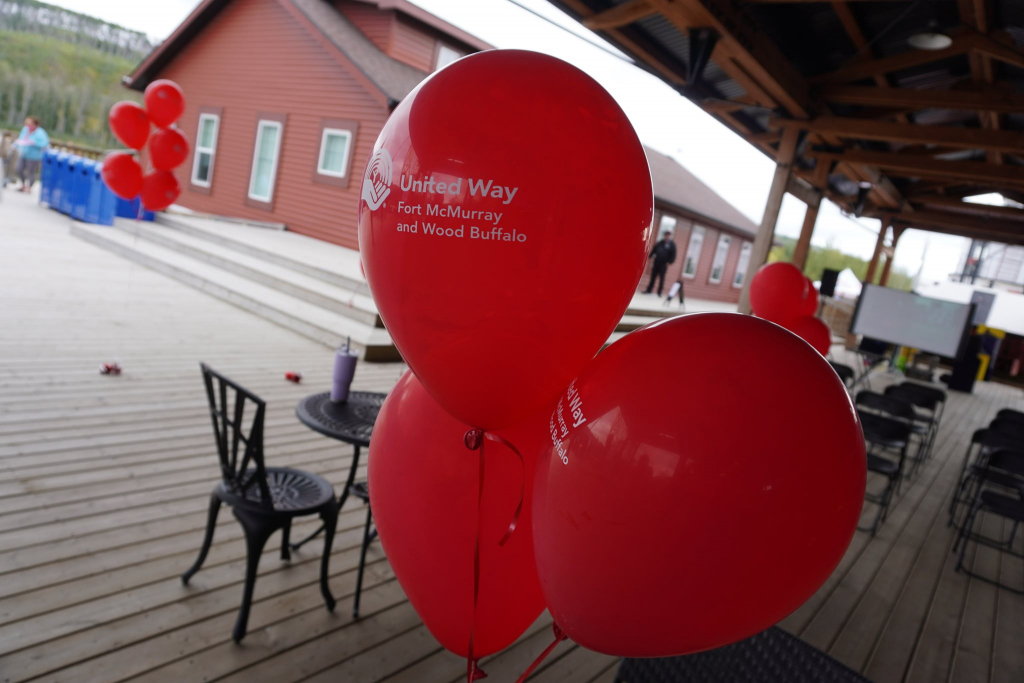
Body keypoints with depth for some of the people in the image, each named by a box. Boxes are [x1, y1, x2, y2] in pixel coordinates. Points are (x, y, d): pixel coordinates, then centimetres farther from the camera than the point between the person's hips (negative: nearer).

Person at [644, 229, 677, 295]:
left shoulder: (672, 244, -1)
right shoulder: (660, 243, 12)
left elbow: (673, 254, -5)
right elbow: (654, 250, 16)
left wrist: (669, 262, -13)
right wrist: (650, 256, 5)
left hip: (664, 264, -4)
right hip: (656, 262, 4)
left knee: (661, 278, -1)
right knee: (653, 277, 6)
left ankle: (659, 292, 5)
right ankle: (649, 290, 12)